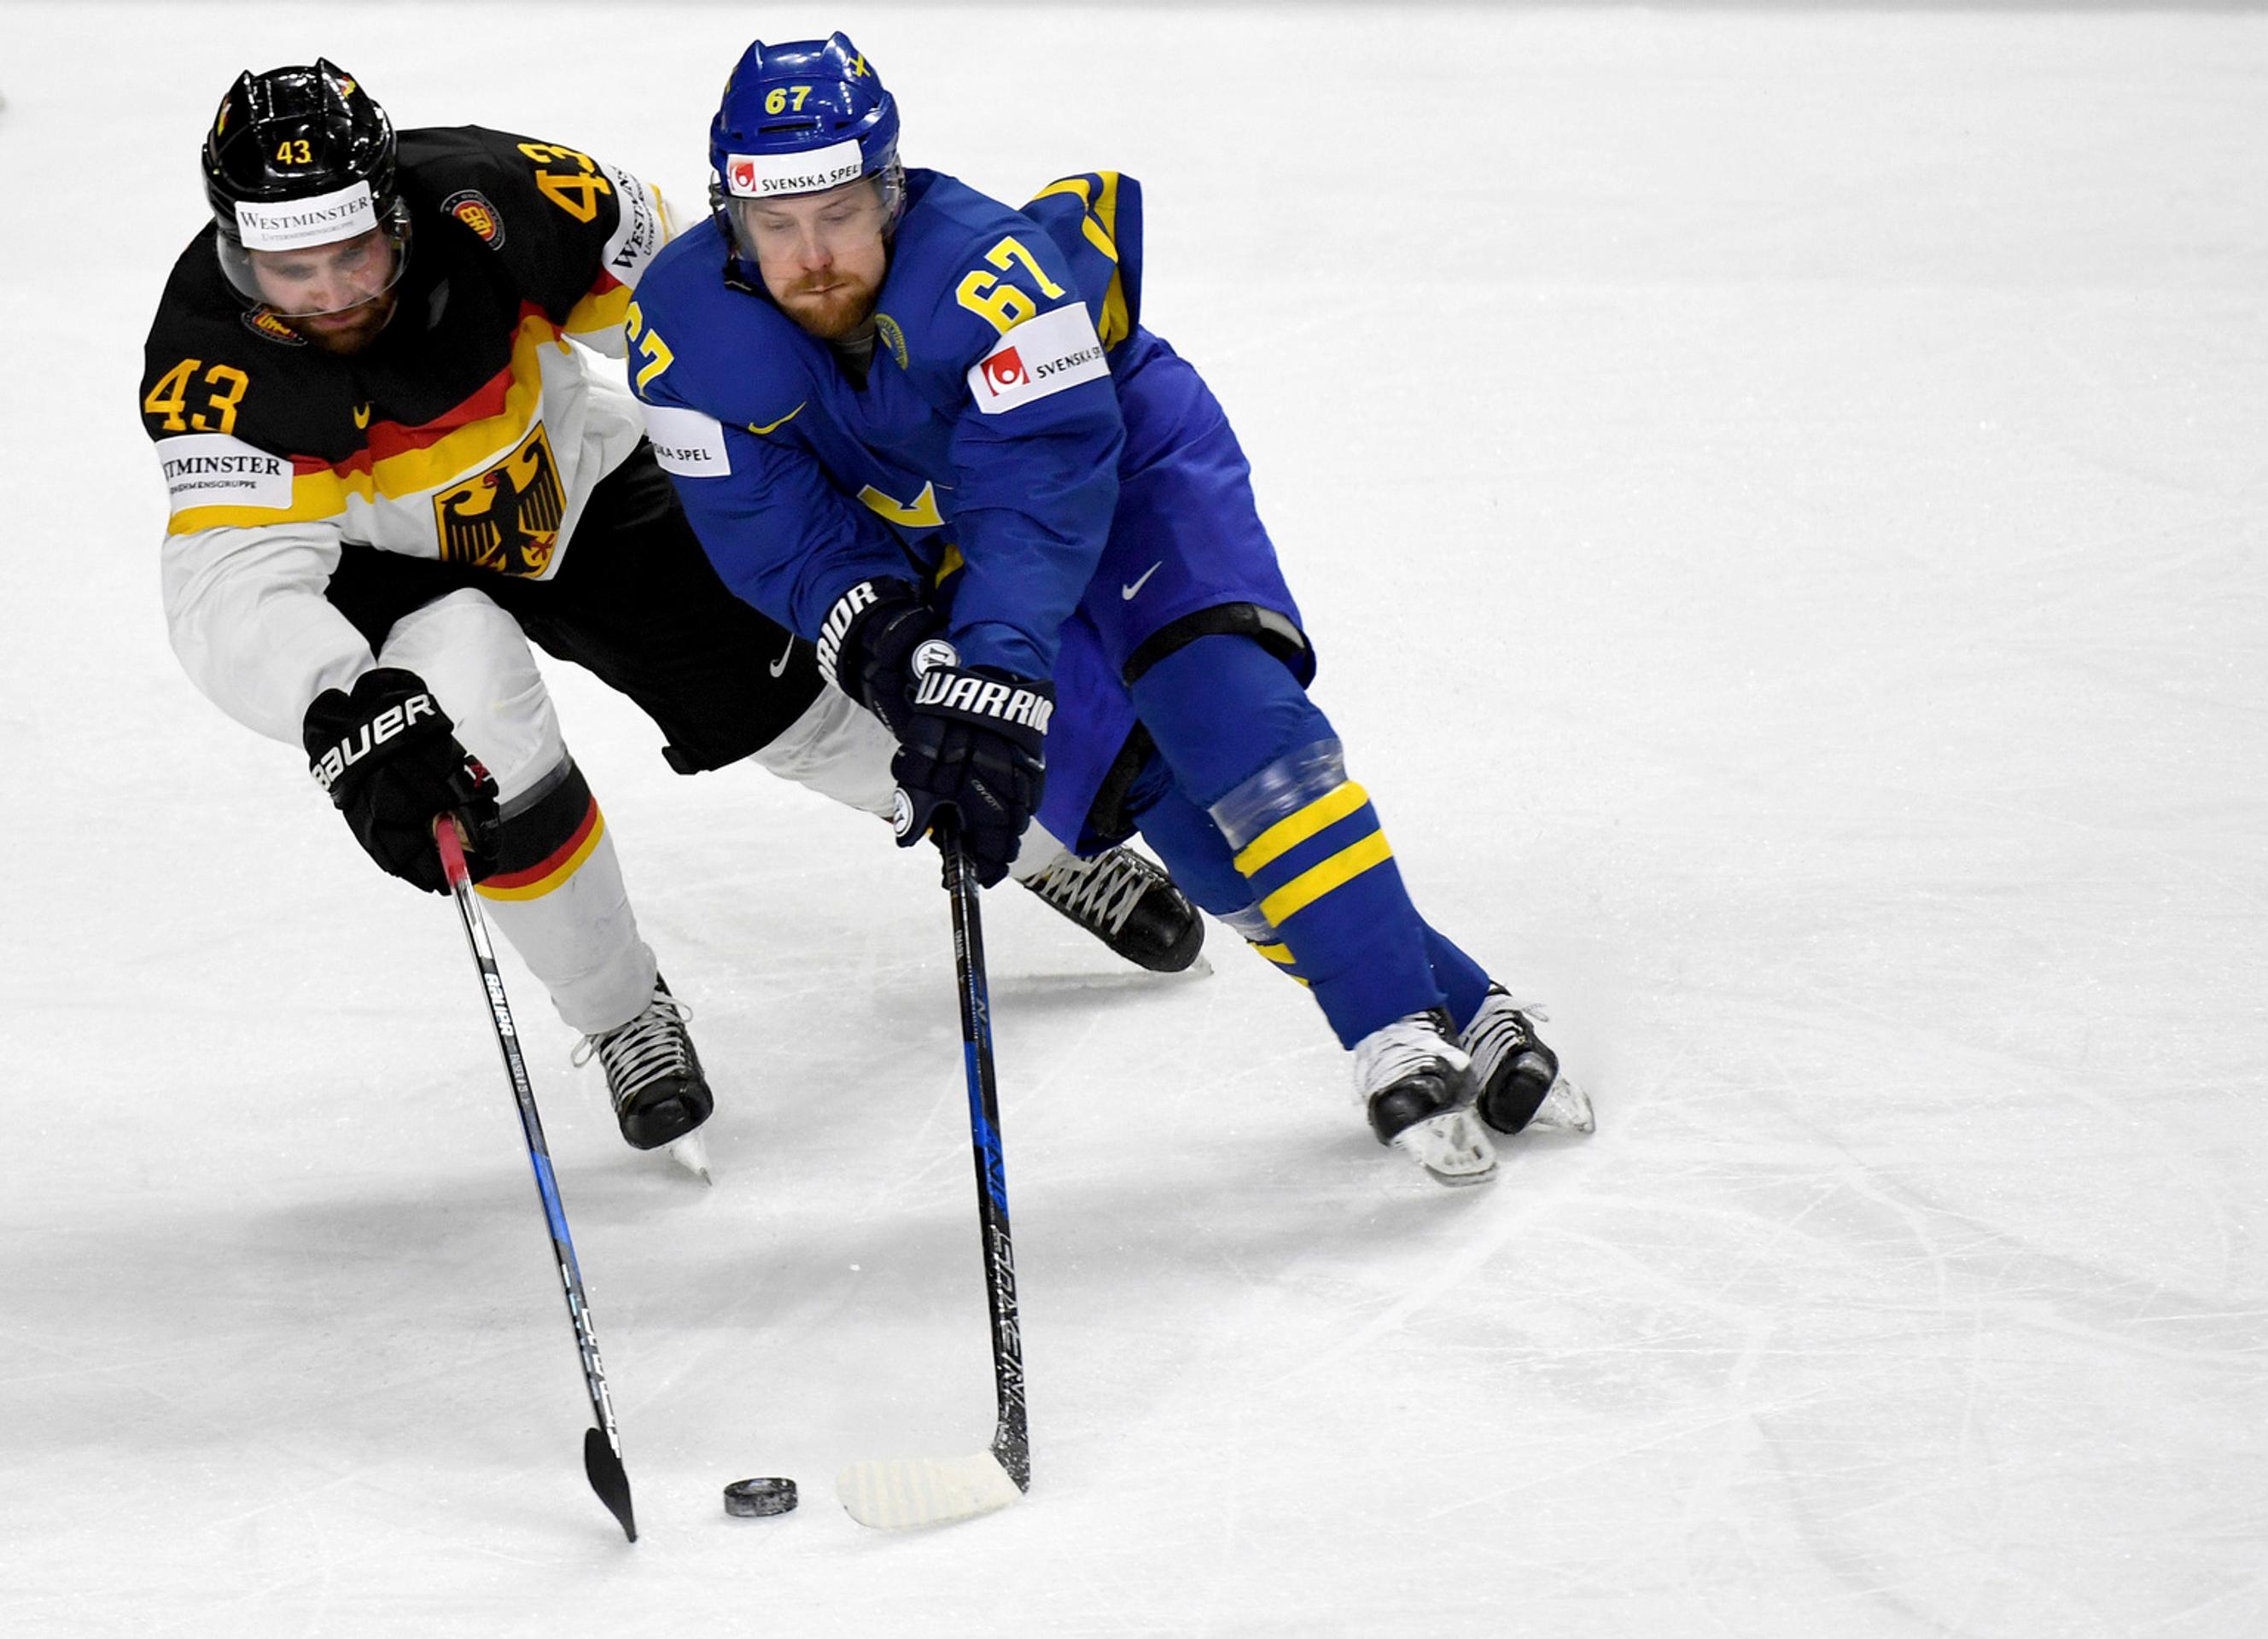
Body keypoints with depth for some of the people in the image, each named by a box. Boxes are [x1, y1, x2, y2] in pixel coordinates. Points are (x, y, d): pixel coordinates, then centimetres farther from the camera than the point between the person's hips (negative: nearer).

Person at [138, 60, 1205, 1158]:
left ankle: (1052, 842, 34)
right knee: (470, 709, -31)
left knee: (790, 699, 6)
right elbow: (233, 587, -46)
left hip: (566, 490, 2)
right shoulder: (213, 371, -36)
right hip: (389, 566, -2)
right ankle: (622, 1017, -8)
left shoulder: (484, 200, -32)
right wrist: (349, 716, -64)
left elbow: (664, 272, -14)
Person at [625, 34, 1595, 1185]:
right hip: (932, 549, 3)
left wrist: (995, 681, -53)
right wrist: (876, 637, -34)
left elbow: (1046, 494, -43)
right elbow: (770, 526, -18)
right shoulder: (687, 323, -23)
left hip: (1128, 457, -3)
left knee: (1228, 713, -24)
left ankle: (1413, 1032, -16)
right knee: (1158, 795, -11)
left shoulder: (983, 268, -37)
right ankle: (1446, 1005, -6)